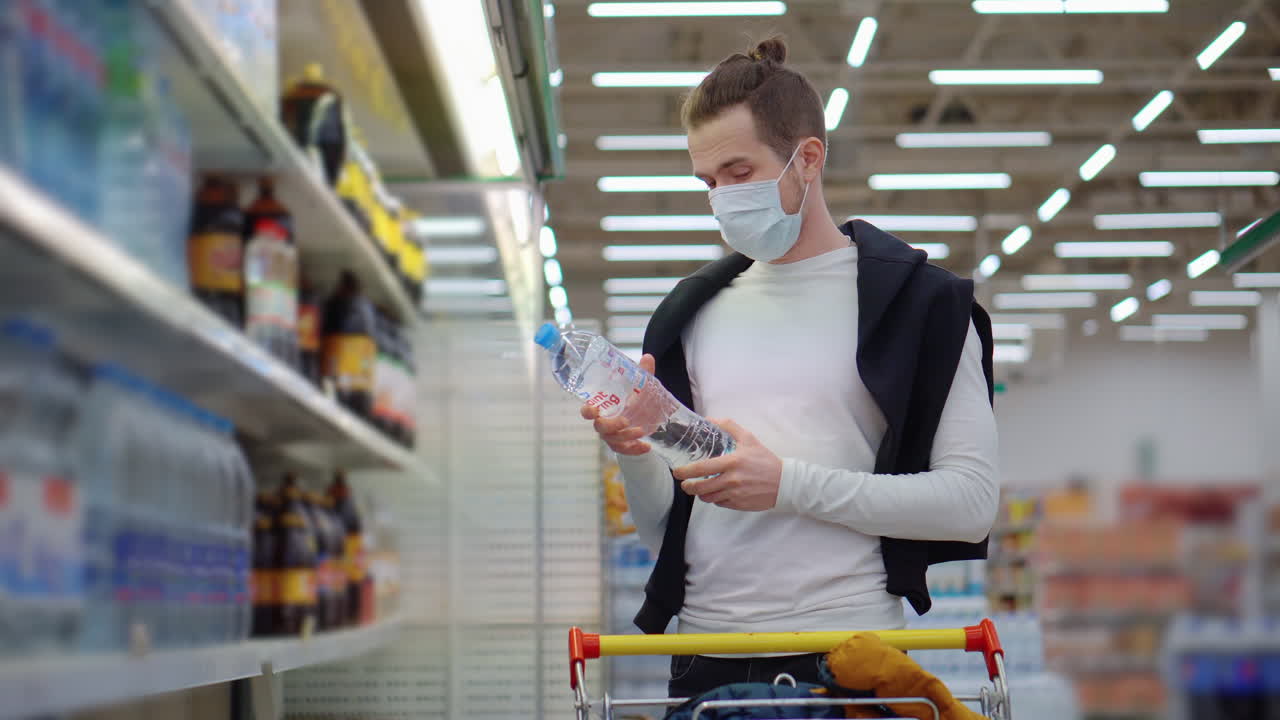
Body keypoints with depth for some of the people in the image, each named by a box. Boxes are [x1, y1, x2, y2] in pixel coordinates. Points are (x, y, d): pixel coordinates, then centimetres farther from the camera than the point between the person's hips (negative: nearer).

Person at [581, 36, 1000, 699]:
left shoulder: (917, 301, 2)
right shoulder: (692, 315, 15)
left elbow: (971, 501, -7)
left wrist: (790, 485, -14)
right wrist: (636, 456, -6)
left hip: (848, 656, -4)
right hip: (705, 661, 4)